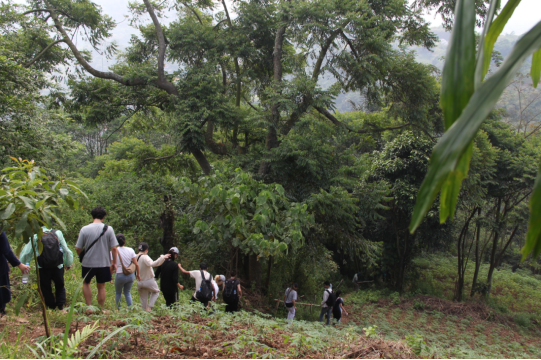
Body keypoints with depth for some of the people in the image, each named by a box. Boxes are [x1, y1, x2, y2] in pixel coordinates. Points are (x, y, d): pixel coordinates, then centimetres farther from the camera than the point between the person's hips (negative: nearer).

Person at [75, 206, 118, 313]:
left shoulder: (84, 229, -7)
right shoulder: (108, 229, -7)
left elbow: (78, 248, -3)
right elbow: (114, 248, -7)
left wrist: (82, 258, 16)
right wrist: (114, 263, 4)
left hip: (88, 262, 0)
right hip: (104, 263, 0)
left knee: (86, 283, 22)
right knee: (101, 287, 14)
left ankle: (88, 307, 16)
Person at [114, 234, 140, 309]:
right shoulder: (130, 250, -3)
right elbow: (136, 264, -3)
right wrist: (138, 274, 10)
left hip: (120, 275, -3)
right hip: (131, 275, 3)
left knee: (118, 292, 22)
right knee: (127, 292, 23)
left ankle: (118, 309, 23)